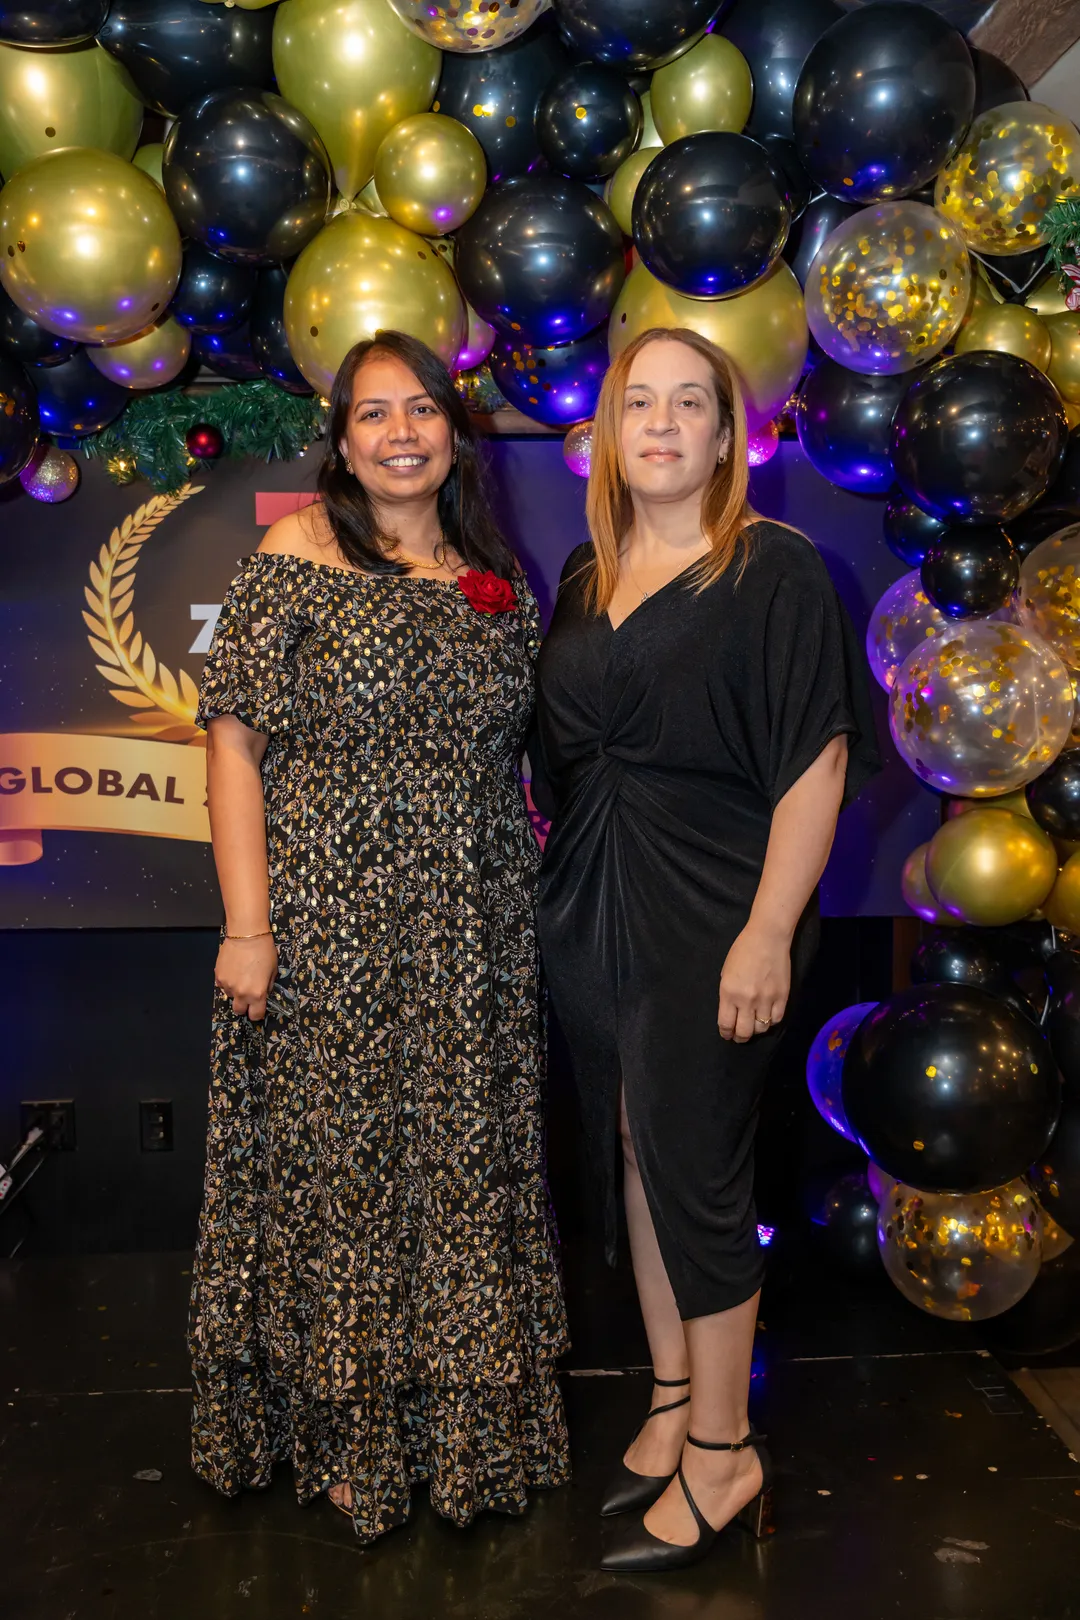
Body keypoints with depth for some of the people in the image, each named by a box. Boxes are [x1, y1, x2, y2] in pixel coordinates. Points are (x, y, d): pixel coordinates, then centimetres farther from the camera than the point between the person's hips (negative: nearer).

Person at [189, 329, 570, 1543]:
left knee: (461, 1169, 13)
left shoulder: (499, 583, 10)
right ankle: (339, 1430, 29)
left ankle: (457, 1417, 34)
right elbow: (235, 740, -8)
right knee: (334, 1169, 7)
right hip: (327, 929, -4)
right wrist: (248, 924, -13)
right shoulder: (296, 557, -4)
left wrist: (517, 916, 9)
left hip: (472, 943, 4)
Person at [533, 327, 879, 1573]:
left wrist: (769, 932, -18)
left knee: (694, 1168, 1)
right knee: (632, 1156, 14)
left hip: (711, 919, -6)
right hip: (590, 912, 6)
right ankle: (672, 1401, 33)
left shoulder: (773, 570, -8)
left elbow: (818, 763, -13)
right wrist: (558, 896, 8)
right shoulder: (585, 578, 10)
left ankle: (723, 1453, 20)